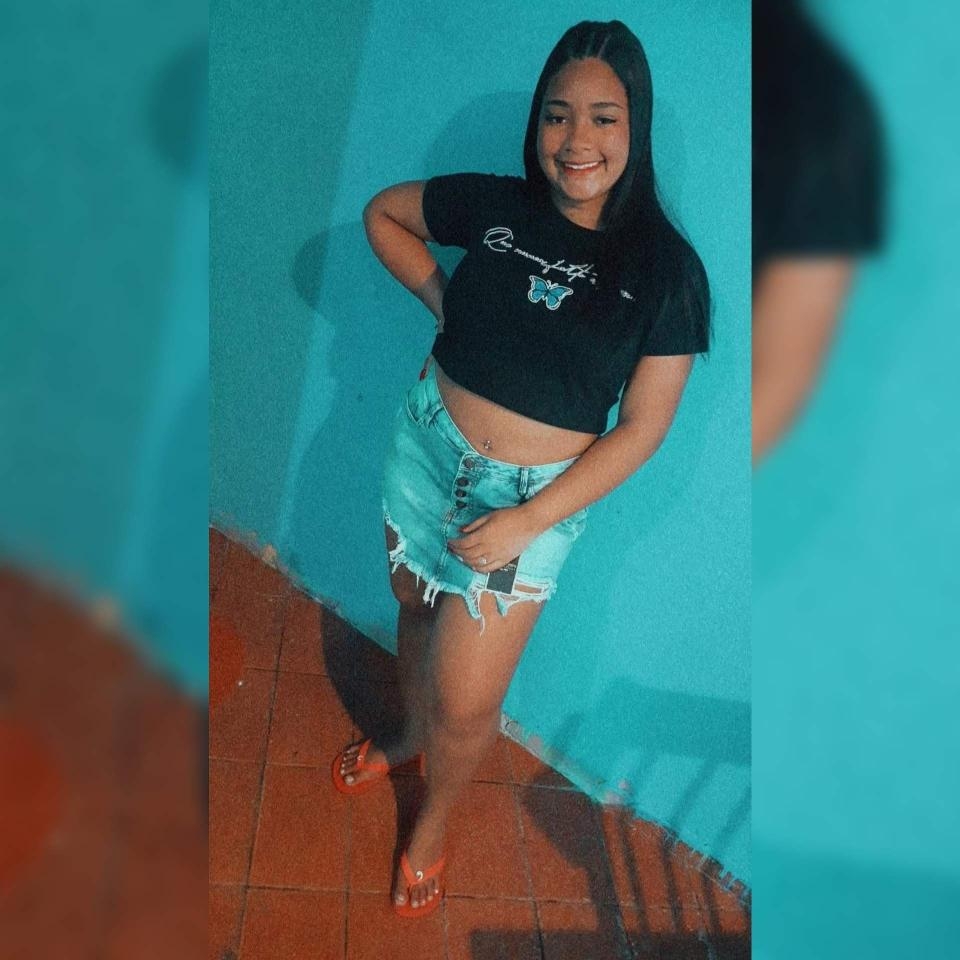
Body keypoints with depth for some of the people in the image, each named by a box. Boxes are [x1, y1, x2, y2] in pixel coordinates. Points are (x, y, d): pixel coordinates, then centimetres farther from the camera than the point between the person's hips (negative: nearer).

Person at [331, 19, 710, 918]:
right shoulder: (494, 206, -5)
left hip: (534, 496, -3)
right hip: (425, 446, 3)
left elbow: (643, 426, -12)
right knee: (418, 612, 24)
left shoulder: (666, 268, -13)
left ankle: (434, 815, 35)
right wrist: (440, 297, -2)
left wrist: (527, 522, -17)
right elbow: (382, 211, 13)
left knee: (466, 704, 1)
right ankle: (412, 734, 55)